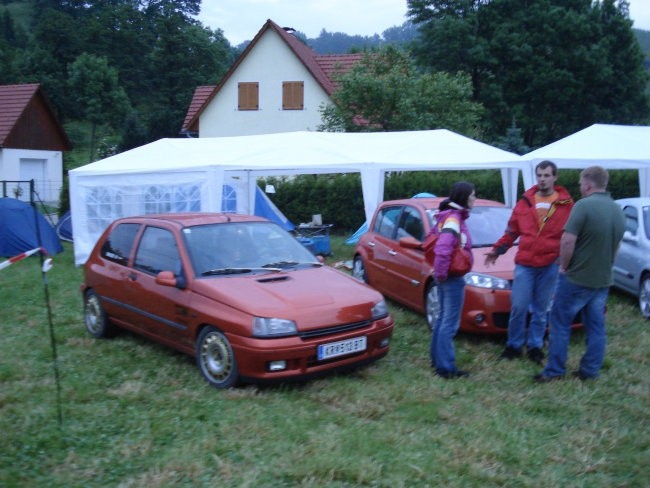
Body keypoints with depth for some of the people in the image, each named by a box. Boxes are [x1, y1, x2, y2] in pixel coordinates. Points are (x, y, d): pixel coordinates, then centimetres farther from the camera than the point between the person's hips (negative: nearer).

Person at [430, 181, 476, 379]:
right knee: (450, 323, -5)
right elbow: (443, 248, -31)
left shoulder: (447, 216, 10)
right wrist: (441, 272, -20)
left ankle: (437, 359, 29)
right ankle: (445, 368, 1)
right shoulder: (454, 218, -19)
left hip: (446, 277, 10)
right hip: (453, 278, -10)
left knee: (443, 318, 19)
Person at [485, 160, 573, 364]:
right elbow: (511, 231, 14)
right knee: (518, 307, -1)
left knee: (541, 309, 9)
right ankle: (514, 345, 15)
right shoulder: (525, 201, 7)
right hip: (524, 263, 1)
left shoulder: (566, 204, 1)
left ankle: (535, 346, 22)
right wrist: (497, 250, 9)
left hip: (550, 265, -1)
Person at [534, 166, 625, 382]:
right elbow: (616, 246, 16)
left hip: (576, 278, -7)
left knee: (560, 324, 4)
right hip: (603, 280, 7)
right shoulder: (618, 210, 7)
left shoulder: (583, 206, -19)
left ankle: (554, 371, 8)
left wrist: (564, 266, -8)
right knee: (596, 328, 13)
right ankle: (590, 372, 19)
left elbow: (568, 241, -22)